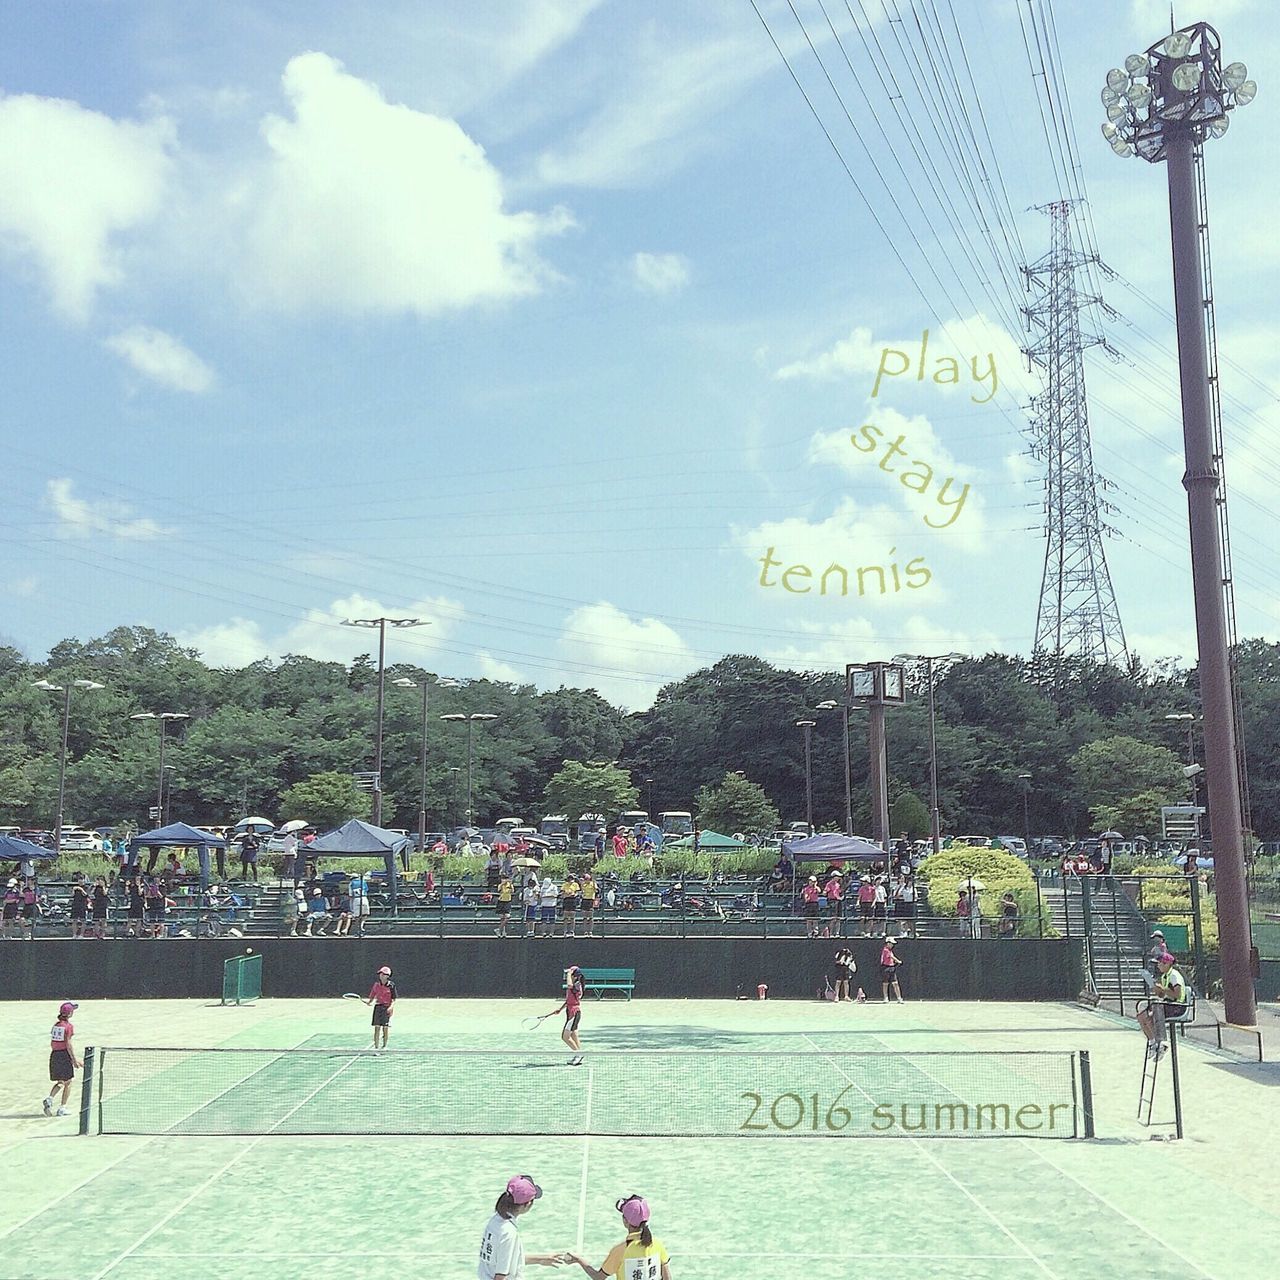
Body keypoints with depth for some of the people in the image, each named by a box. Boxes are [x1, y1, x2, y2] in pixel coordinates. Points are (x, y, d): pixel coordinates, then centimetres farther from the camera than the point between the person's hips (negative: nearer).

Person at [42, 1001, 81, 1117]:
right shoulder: (69, 1026, -13)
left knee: (60, 1082, 19)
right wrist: (74, 1060, -11)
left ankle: (50, 1099, -2)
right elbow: (69, 1045, -16)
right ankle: (62, 1108, 9)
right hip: (65, 1055, -7)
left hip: (54, 1055, 7)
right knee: (68, 1082, 7)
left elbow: (52, 1043, 12)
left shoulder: (56, 1025, 7)